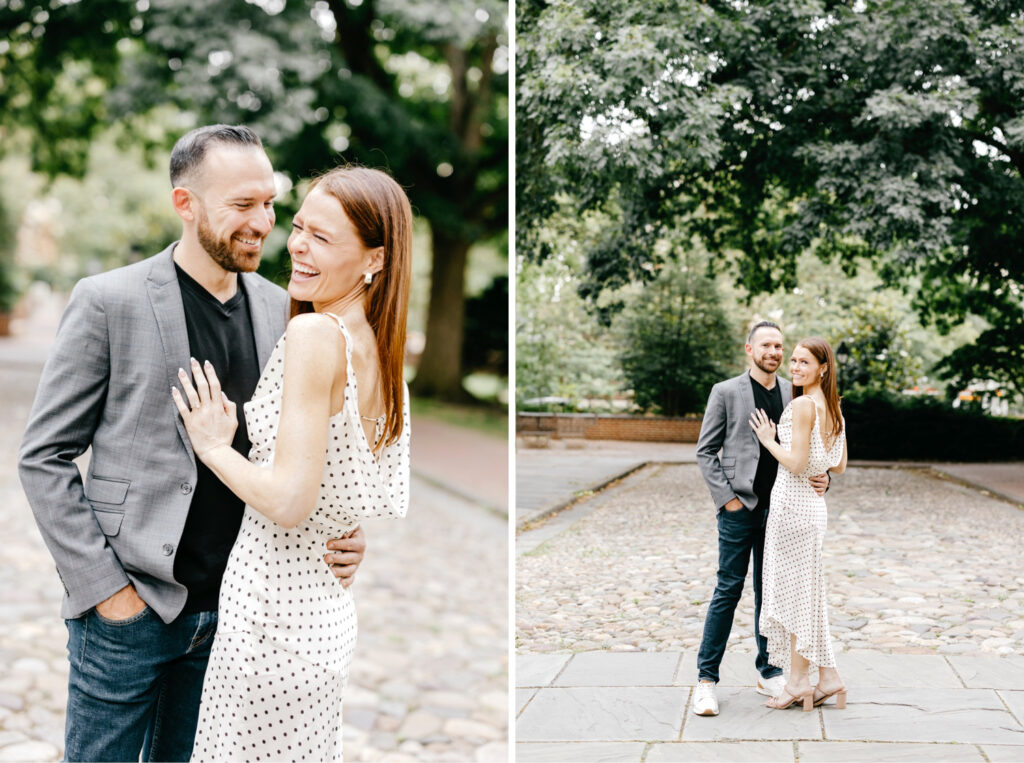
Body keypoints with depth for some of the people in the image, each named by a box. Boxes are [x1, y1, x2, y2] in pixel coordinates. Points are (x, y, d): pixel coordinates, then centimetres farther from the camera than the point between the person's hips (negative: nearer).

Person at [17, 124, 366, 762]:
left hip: (232, 608, 4)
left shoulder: (277, 308, 5)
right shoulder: (109, 302, -9)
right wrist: (103, 586, -11)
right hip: (128, 612, -4)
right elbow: (44, 458, -7)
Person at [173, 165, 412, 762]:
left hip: (278, 615, -8)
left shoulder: (314, 334, -18)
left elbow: (289, 503, -21)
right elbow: (393, 510, 12)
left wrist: (213, 446, -8)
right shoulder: (383, 348, 7)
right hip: (344, 614, 8)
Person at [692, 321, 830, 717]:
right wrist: (726, 497, -9)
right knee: (728, 591, -4)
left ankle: (768, 672, 22)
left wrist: (821, 477, -6)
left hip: (779, 509, 4)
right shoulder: (726, 392, -2)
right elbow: (706, 451, -1)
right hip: (739, 509, -4)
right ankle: (706, 679, 3)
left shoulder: (794, 394, 9)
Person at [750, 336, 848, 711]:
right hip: (813, 504, 9)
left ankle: (798, 679, 9)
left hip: (793, 503, -9)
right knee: (806, 590, 14)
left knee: (794, 588, 1)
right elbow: (839, 466, 15)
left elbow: (796, 463, -19)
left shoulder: (803, 405, -16)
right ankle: (828, 677, 18)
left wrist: (768, 439, -6)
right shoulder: (833, 408, 11)